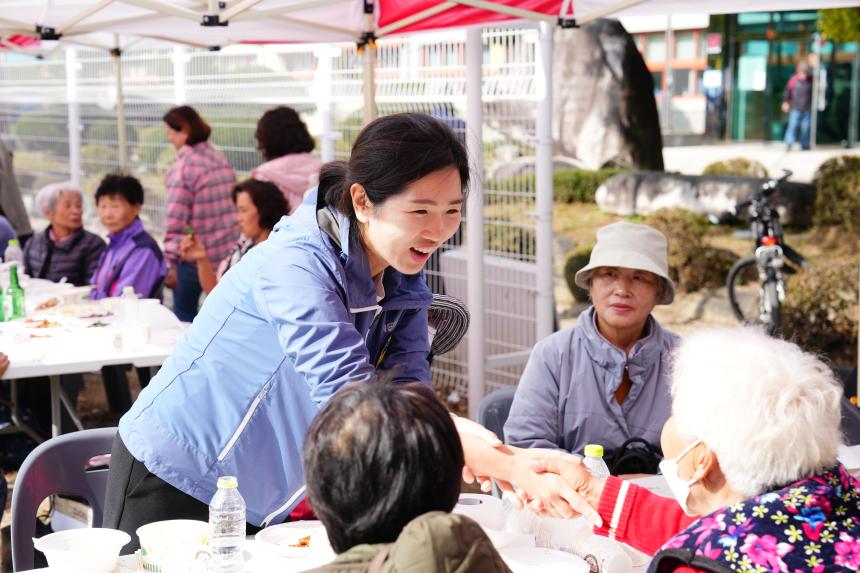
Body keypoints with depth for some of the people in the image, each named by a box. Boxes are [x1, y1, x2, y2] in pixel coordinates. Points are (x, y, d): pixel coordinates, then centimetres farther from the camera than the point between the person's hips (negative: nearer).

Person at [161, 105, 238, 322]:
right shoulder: (222, 161, 9)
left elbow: (176, 220, -16)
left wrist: (170, 262, -14)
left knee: (184, 316, 6)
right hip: (227, 254, 7)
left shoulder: (183, 165, -13)